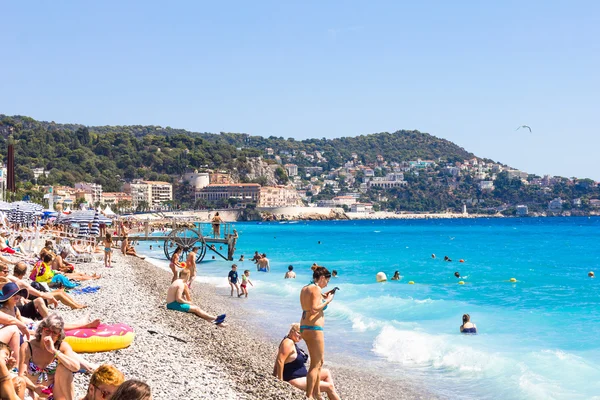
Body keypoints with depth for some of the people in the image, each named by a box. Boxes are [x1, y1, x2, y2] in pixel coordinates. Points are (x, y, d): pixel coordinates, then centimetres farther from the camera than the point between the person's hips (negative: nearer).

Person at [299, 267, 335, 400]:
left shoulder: (305, 288, 15)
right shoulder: (316, 289, -13)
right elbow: (314, 309, -22)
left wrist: (323, 297, 18)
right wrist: (328, 300, -11)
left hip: (304, 328, 10)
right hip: (314, 329, -10)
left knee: (319, 361, 19)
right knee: (315, 364, -2)